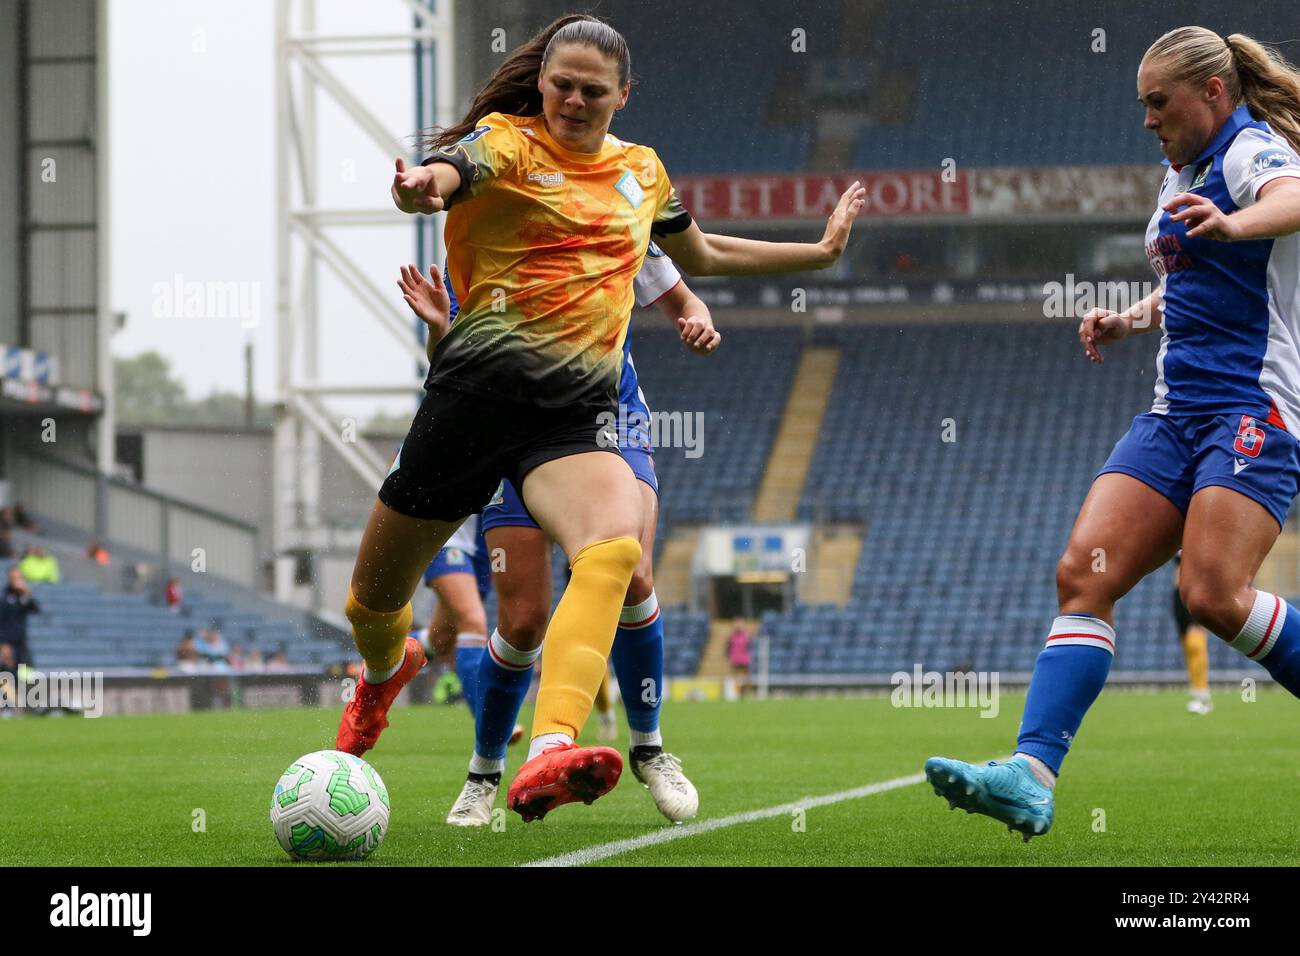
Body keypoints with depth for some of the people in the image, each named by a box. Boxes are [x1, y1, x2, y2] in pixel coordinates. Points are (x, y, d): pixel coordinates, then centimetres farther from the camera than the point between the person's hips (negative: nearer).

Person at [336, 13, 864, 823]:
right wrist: (422, 186, -48)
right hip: (482, 383, -3)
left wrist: (821, 250, 37)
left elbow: (704, 254, 38)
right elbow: (445, 175, -24)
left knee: (615, 548, -30)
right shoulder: (508, 142, 1)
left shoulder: (642, 170, 18)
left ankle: (548, 756, -48)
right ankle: (385, 670, 48)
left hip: (581, 406, 3)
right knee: (376, 594, 8)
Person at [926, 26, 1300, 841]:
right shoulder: (1181, 174, 20)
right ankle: (1031, 774, -18)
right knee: (1084, 573, -9)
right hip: (1179, 410, 9)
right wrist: (1132, 318, 18)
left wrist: (1234, 224, -54)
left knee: (1214, 593, -23)